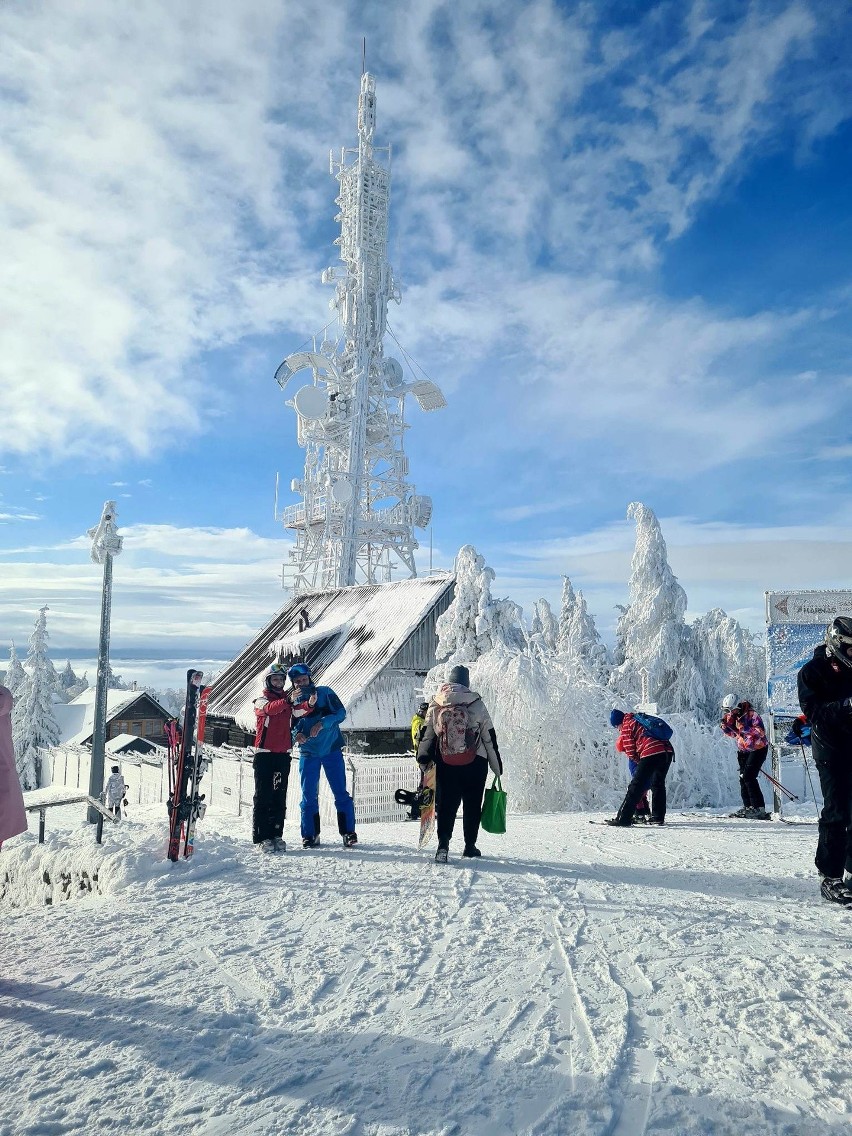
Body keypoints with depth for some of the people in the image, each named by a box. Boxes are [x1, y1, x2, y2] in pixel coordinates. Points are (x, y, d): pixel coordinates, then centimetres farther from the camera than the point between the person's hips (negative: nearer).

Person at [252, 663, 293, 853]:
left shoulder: (288, 700, 14)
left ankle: (276, 835, 10)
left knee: (280, 797, 5)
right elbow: (270, 708, -21)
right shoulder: (261, 701, 1)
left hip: (283, 754, 4)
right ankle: (261, 838, -2)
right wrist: (287, 701, -39)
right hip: (264, 754, -4)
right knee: (263, 797, -4)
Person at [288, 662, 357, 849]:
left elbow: (341, 712, -7)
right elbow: (290, 726, 6)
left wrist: (322, 723, -21)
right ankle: (310, 835, 14)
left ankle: (348, 832, 4)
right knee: (309, 796, 4)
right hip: (308, 753, 2)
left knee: (341, 793, -2)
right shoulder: (293, 701, 8)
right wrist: (296, 734, -16)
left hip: (332, 750, -2)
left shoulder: (325, 692, 1)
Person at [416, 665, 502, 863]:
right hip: (475, 763, -2)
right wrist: (497, 765, 7)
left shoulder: (435, 705, 2)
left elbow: (426, 735, 4)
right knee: (472, 805, 12)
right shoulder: (476, 704, -4)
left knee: (446, 804, 5)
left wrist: (423, 760, 11)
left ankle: (443, 844, -11)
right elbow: (490, 737, -1)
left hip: (445, 764, 2)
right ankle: (470, 845, 19)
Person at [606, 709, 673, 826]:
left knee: (636, 786, -4)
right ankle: (658, 817, 28)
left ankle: (623, 819, -5)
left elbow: (631, 753, 5)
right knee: (658, 784, 24)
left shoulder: (626, 727, 6)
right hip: (668, 751, 8)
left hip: (651, 753, -8)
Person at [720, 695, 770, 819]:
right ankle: (748, 807, 13)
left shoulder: (751, 714, -19)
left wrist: (744, 727, -32)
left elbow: (761, 732, -25)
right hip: (743, 750, 8)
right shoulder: (731, 716, 3)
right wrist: (725, 726, -9)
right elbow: (732, 734, 11)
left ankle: (759, 808, -14)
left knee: (748, 776, -16)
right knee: (743, 778, 5)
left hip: (758, 749, -8)